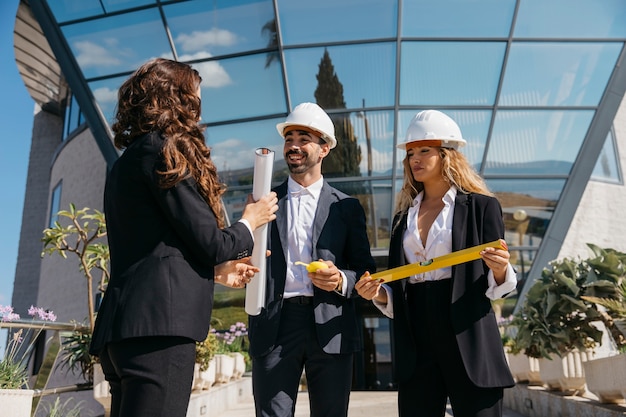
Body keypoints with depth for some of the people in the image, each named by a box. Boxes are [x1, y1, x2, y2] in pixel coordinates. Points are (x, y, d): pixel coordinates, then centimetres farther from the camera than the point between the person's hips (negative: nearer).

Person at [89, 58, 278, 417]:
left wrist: (217, 270, 27)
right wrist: (251, 222, 10)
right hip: (158, 323, -10)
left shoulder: (128, 159, 20)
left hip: (126, 323, 10)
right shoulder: (165, 151, -7)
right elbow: (210, 242, -10)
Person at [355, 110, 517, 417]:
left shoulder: (481, 206, 1)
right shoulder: (403, 215, 13)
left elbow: (496, 285, 0)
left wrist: (500, 270, -21)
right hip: (416, 340, 4)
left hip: (468, 338, -4)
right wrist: (379, 293, -5)